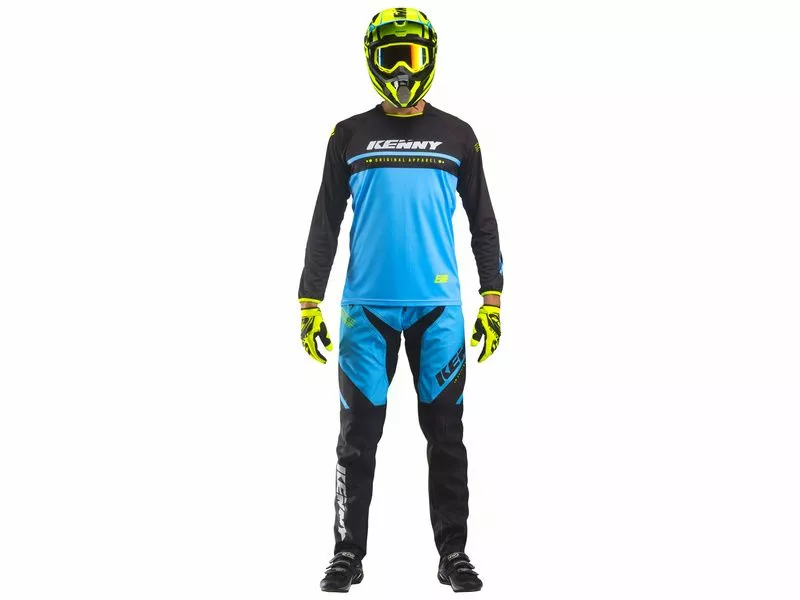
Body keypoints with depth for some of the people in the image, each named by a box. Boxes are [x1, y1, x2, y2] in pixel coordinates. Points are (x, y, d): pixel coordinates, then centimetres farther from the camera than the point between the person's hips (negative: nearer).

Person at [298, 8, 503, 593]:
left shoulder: (457, 137, 7)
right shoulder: (350, 137, 7)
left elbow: (483, 223, 11)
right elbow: (325, 225, 8)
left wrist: (493, 299, 4)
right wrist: (310, 303, 3)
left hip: (438, 307, 0)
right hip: (367, 306, 0)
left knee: (446, 434, 5)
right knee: (359, 435, 3)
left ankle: (454, 553, 14)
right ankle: (348, 552, 14)